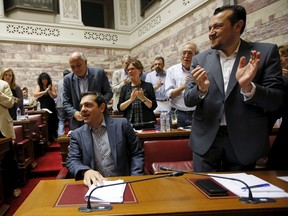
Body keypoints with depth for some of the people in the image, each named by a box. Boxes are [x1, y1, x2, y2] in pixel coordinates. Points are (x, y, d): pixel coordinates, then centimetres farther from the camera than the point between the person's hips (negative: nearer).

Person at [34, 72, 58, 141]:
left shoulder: (51, 86, 5)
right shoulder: (38, 86, 5)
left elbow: (55, 96, -2)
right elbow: (35, 95, -11)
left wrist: (49, 91, -18)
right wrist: (45, 91, -21)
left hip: (51, 108, 1)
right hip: (42, 108, -1)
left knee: (52, 124, 1)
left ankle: (52, 138, 14)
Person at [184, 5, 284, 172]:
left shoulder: (266, 52, -3)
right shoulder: (200, 59, 3)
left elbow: (277, 101, -6)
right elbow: (188, 100, 2)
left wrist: (248, 87, -25)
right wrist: (201, 89, -20)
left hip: (245, 140, -1)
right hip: (206, 138, 1)